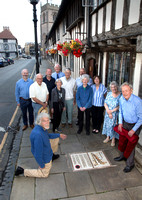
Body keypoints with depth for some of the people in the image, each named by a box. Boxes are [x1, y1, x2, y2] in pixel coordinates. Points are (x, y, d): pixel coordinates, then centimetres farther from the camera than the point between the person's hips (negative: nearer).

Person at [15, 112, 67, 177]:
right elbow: (37, 153, -33)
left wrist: (59, 135, 13)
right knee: (45, 174, 13)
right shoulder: (38, 135, -42)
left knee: (56, 139, 18)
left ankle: (52, 155, 39)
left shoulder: (43, 127, -13)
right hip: (44, 157, -8)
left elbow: (48, 135, 12)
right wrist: (42, 165, -20)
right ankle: (23, 171, 12)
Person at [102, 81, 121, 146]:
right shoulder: (109, 94, -2)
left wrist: (112, 111, -16)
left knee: (114, 126, 6)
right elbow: (105, 103, -1)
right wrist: (108, 111, -12)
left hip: (115, 114, -4)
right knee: (107, 124, 14)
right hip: (108, 114, 4)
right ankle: (108, 137, 34)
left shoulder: (120, 95, -14)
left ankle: (113, 139, 26)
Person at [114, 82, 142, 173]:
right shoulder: (121, 99, -8)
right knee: (123, 140, 18)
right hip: (125, 123, 6)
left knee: (131, 144, 0)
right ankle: (123, 156, 44)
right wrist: (120, 123, 4)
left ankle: (130, 164, 20)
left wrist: (133, 130, -18)